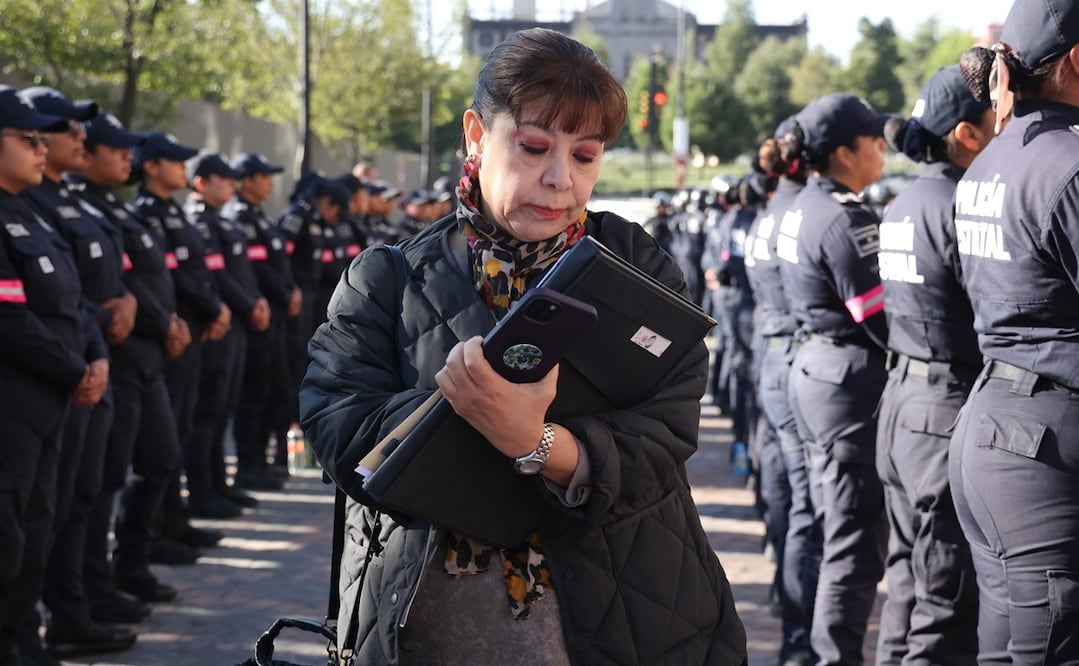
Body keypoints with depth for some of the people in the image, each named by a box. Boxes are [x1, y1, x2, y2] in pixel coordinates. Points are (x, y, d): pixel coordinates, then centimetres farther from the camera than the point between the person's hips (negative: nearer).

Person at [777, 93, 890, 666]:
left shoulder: (801, 209, 10)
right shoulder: (846, 221, -19)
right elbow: (883, 320, -20)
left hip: (814, 366, 10)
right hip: (852, 381, -10)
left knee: (835, 524, 18)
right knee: (857, 541, -4)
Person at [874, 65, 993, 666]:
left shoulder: (904, 205, 12)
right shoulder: (959, 206, -16)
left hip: (903, 397, 9)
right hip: (951, 409, -9)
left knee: (910, 583, 17)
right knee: (951, 613, -5)